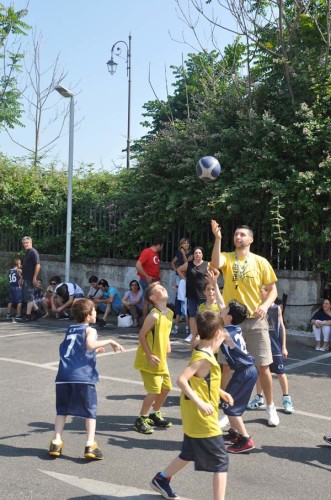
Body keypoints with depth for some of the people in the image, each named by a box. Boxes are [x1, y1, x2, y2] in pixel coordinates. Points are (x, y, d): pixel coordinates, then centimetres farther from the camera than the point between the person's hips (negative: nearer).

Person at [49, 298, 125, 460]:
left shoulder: (69, 330, 23)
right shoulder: (90, 330, 3)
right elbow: (90, 344, -20)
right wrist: (110, 341, -11)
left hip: (64, 376, 5)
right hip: (83, 376, -5)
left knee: (62, 410, 17)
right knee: (90, 410, 6)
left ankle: (56, 442, 11)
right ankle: (90, 445, -1)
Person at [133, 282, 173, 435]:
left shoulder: (169, 313, 3)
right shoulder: (154, 315, -22)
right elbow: (141, 335, -20)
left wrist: (167, 344, 6)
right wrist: (150, 356, -20)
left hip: (161, 358, 9)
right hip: (149, 359, -8)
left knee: (166, 387, 15)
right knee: (154, 390, -8)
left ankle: (155, 415, 33)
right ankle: (141, 420, 8)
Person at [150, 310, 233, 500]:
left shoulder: (200, 352, 5)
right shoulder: (204, 358, -23)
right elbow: (182, 380, -33)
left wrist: (221, 392, 18)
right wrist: (199, 402, -32)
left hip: (193, 418, 10)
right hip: (203, 420, -10)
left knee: (189, 454, 27)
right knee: (221, 461, -1)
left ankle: (162, 479, 41)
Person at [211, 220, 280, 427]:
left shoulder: (261, 262, -1)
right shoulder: (227, 258, -1)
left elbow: (273, 290, 4)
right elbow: (216, 264, -25)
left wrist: (265, 305, -15)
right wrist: (218, 238, -31)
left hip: (255, 320, 0)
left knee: (263, 366, 5)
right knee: (227, 365, 6)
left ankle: (271, 407, 23)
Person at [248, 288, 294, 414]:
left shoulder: (276, 308, -5)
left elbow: (282, 327, -1)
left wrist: (284, 347, -2)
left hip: (275, 346, -3)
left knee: (280, 373, 5)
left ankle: (287, 399, 17)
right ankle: (259, 398, 25)